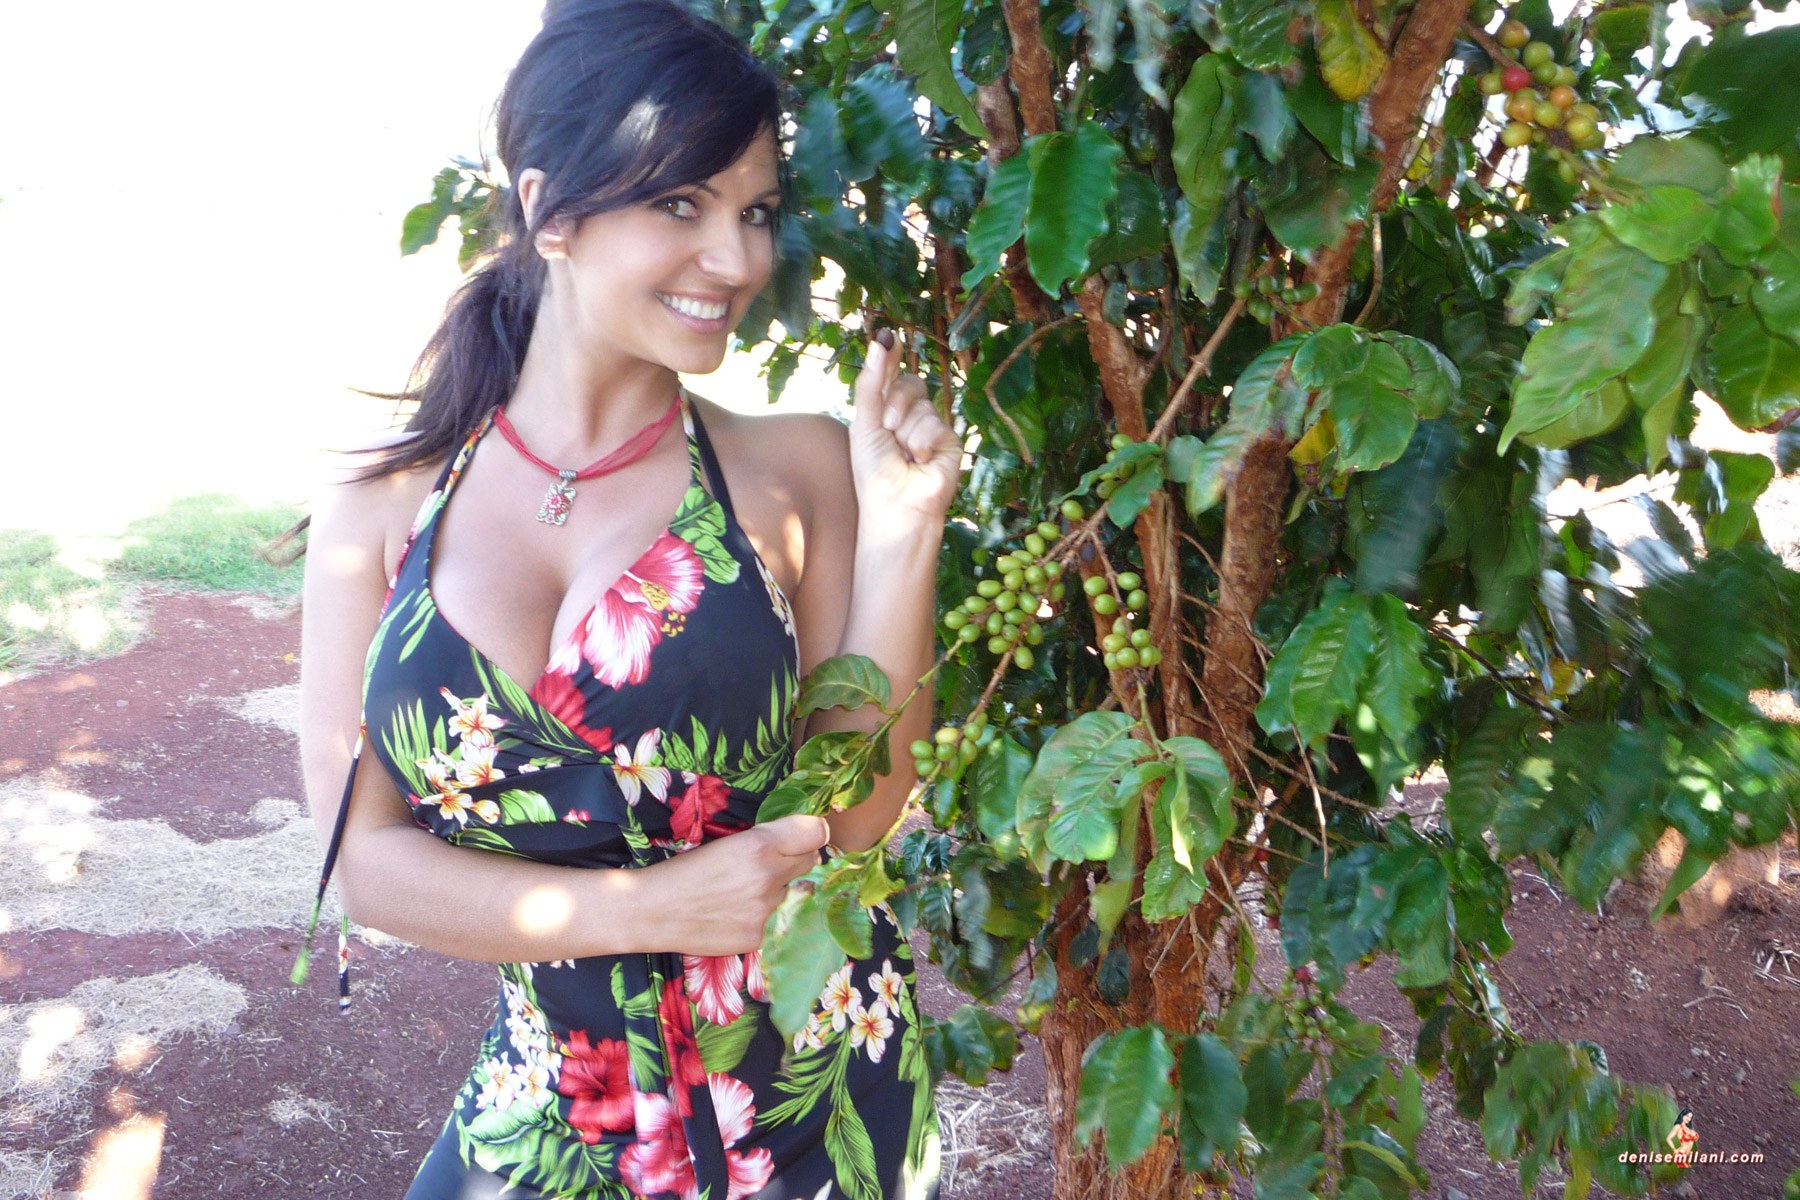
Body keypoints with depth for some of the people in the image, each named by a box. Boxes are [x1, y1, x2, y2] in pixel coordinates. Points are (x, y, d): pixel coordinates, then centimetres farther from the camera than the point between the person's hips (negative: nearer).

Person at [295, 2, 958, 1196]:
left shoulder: (795, 471, -11)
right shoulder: (382, 510, -7)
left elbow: (857, 815, -10)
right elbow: (365, 852, -6)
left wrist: (899, 536, -20)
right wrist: (653, 909, -17)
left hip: (815, 1091, 0)